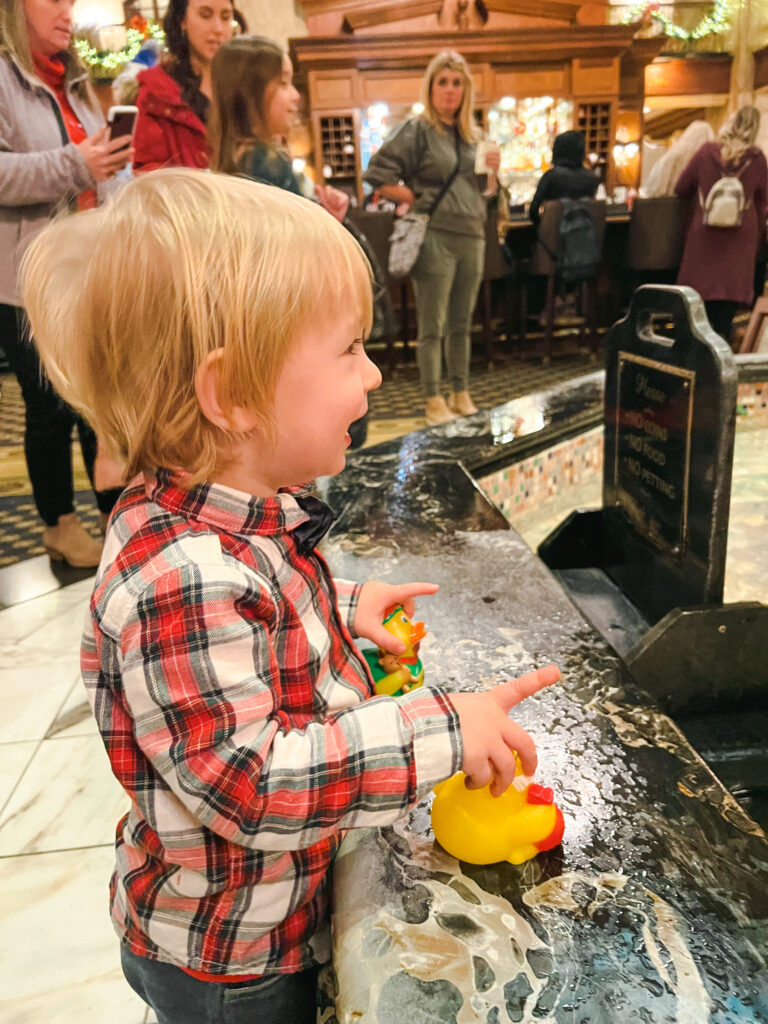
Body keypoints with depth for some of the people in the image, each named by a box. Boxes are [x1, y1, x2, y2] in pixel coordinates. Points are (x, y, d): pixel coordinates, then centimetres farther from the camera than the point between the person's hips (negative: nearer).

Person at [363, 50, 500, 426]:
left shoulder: (469, 135, 17)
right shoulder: (416, 130, -2)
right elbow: (377, 176, -8)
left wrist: (492, 170, 5)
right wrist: (416, 201, -7)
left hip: (472, 236, 6)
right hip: (435, 238, -6)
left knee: (461, 325, 11)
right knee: (432, 328, -3)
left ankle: (461, 394, 21)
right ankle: (434, 401, 4)